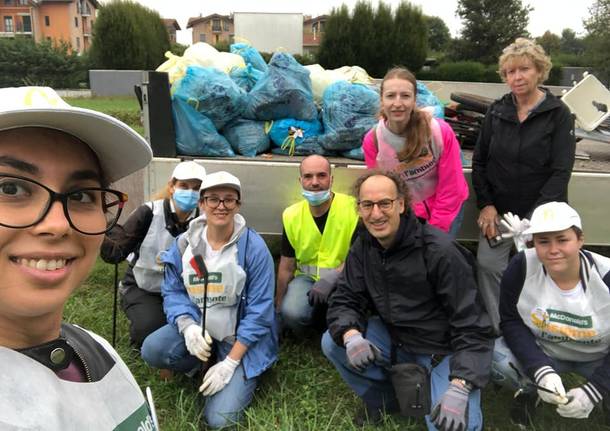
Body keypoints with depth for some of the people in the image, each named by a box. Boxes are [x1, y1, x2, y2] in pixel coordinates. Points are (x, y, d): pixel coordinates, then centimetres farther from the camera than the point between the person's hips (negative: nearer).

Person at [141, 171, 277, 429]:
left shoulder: (254, 248, -17)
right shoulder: (184, 243, -4)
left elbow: (259, 312, -16)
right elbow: (172, 292, 1)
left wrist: (230, 363, -17)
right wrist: (188, 326, -21)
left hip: (241, 338, -4)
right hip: (198, 325, 4)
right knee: (152, 350, -23)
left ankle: (243, 377, 17)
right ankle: (201, 364, 7)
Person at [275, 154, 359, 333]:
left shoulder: (352, 207, -15)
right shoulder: (291, 215, -3)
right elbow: (287, 267, 6)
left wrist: (331, 279, -29)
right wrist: (278, 305, 11)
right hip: (307, 277, 2)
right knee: (291, 312, -27)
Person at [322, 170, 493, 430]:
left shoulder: (439, 251, -24)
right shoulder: (363, 247, -5)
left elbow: (470, 324, -23)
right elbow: (345, 301, -4)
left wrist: (459, 388, -34)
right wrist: (351, 337, -28)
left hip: (446, 349, -5)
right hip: (394, 338, 5)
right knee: (332, 343, -12)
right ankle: (382, 399, 10)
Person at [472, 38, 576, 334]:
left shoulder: (558, 114, -6)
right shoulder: (497, 111, 4)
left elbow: (561, 172, -10)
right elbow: (479, 160, 7)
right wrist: (485, 204, -3)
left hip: (541, 212, -3)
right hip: (500, 208, 3)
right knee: (488, 263, -6)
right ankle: (499, 330, 11)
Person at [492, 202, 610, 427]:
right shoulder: (521, 267, -23)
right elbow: (511, 322, -16)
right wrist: (541, 370, -29)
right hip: (541, 352, 1)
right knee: (495, 358, -27)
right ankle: (530, 390, 8)